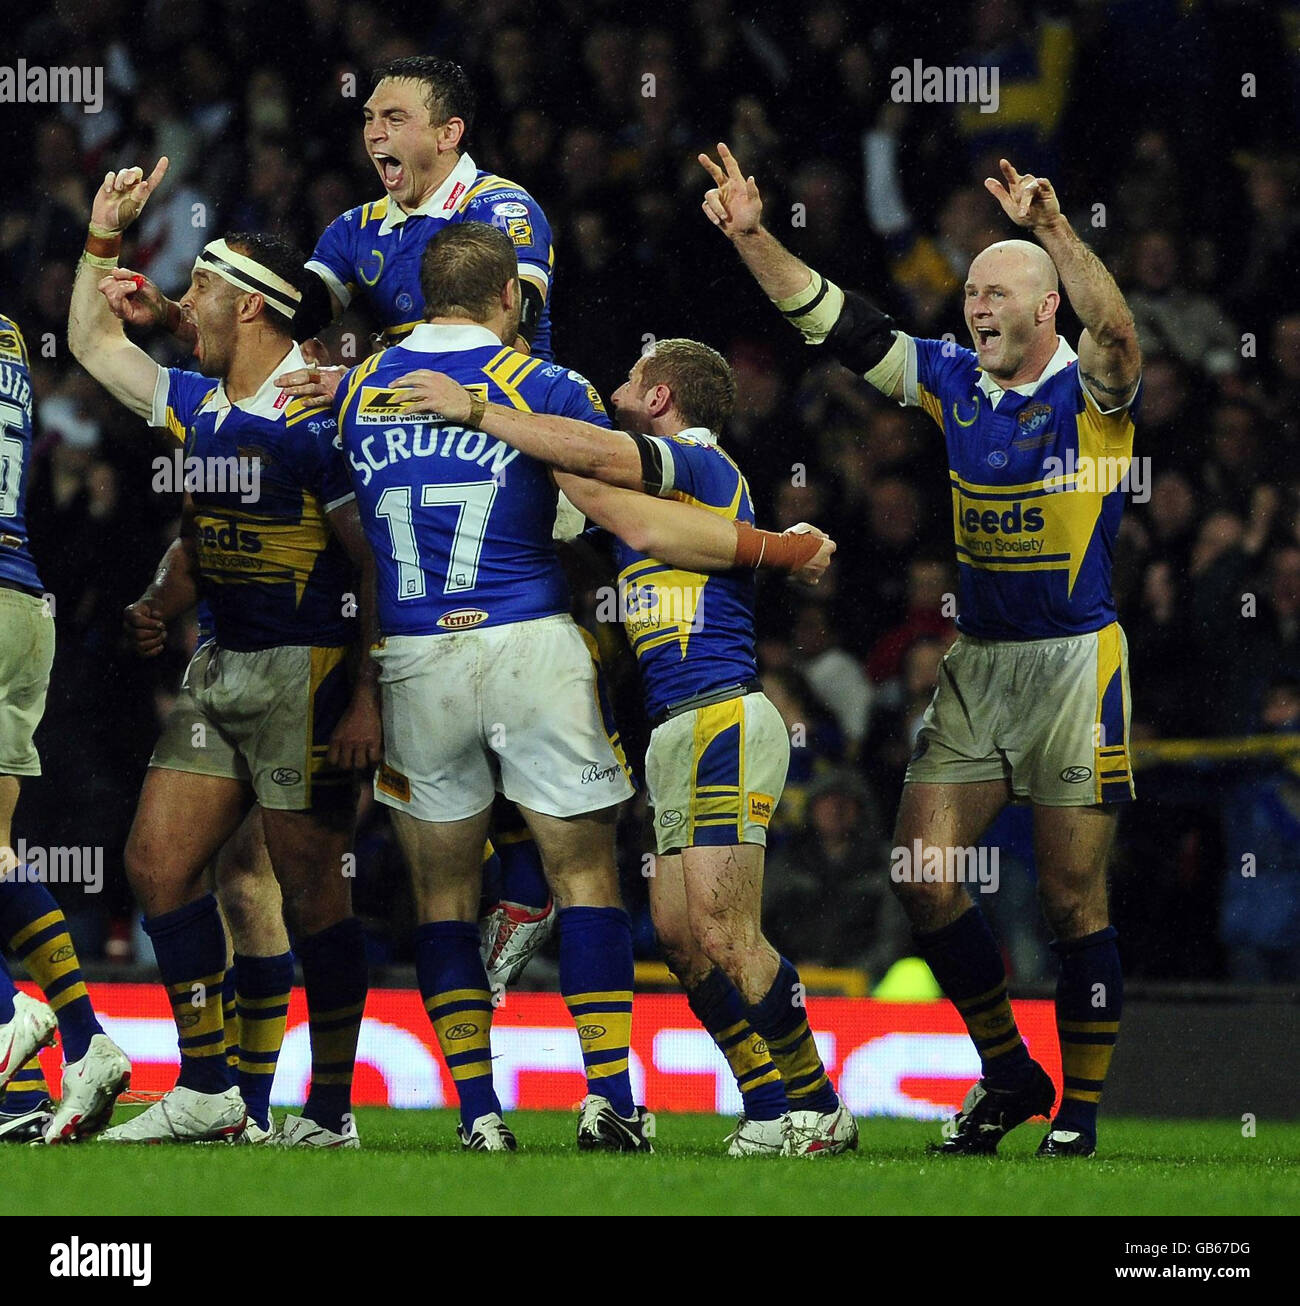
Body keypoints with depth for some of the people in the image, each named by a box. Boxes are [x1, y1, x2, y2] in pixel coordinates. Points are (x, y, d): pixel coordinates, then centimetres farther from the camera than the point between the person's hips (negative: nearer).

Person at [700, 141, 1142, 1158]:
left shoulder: (1090, 389, -9)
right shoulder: (954, 381, 7)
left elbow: (1115, 330, -31)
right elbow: (841, 325, 10)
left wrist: (1052, 229, -46)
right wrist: (754, 238, -1)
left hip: (1076, 660, -6)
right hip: (977, 663, 6)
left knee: (1074, 901, -2)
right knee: (924, 876, 0)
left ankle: (1080, 1109, 8)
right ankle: (1009, 1074, 16)